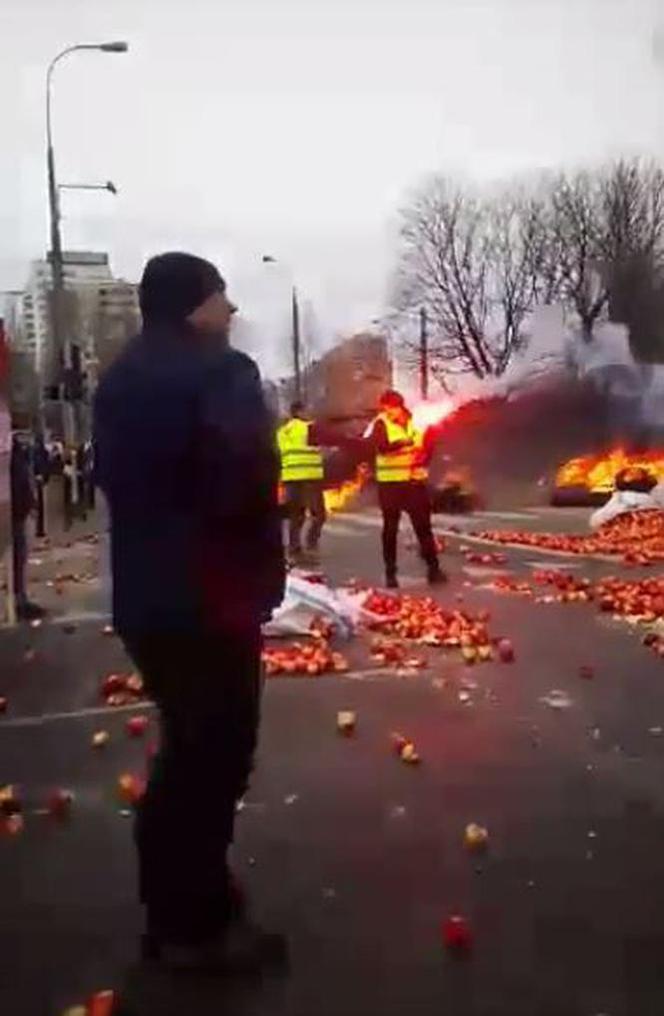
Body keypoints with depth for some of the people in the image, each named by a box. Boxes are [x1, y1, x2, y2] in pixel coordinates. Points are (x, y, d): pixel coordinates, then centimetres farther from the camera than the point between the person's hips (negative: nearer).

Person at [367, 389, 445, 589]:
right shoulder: (381, 423, -6)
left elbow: (427, 447, 13)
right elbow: (380, 444, -25)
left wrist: (423, 456, -8)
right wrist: (403, 443, -40)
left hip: (415, 481, 3)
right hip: (390, 483, -3)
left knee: (423, 525, 4)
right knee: (390, 528, 4)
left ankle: (433, 568, 10)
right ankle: (390, 572, 11)